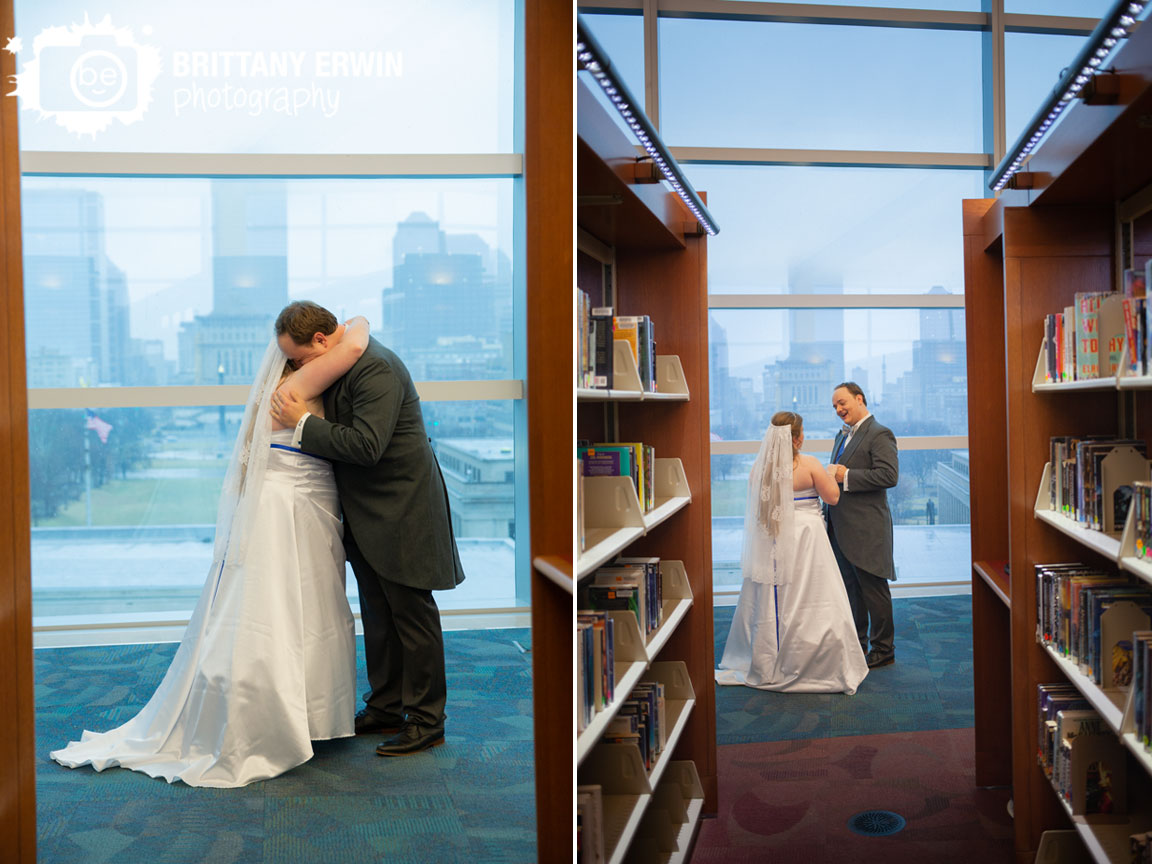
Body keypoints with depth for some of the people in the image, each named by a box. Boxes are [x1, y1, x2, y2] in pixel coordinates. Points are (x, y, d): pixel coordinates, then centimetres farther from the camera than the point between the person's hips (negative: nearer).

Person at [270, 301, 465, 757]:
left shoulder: (375, 368, -22)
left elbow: (366, 445, -29)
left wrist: (304, 423, -20)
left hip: (401, 510, -10)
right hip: (366, 514, 10)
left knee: (412, 614, 1)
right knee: (377, 614, 17)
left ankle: (426, 721, 14)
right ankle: (385, 707, 31)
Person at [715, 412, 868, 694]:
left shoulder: (759, 467, -1)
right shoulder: (809, 465, -13)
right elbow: (832, 497, -5)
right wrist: (829, 475, 13)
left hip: (769, 543, 4)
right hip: (804, 539, -4)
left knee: (767, 605, 12)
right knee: (810, 605, 2)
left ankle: (765, 668, 21)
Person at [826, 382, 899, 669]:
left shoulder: (879, 434, -11)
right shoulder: (842, 435, 17)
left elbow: (889, 475, -21)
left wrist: (847, 476, -20)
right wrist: (831, 475, 5)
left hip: (866, 528, -9)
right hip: (842, 527, 9)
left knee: (873, 589, 1)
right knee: (851, 589, 16)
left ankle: (883, 649, 13)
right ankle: (857, 644, 27)